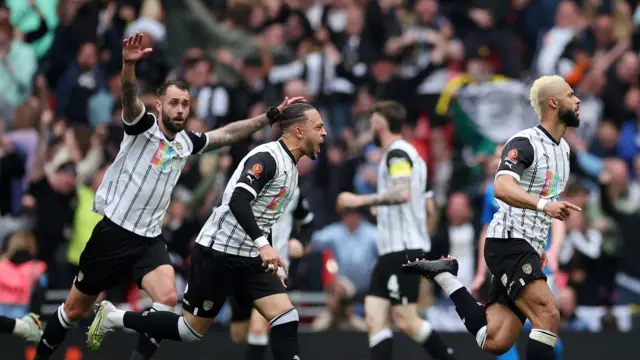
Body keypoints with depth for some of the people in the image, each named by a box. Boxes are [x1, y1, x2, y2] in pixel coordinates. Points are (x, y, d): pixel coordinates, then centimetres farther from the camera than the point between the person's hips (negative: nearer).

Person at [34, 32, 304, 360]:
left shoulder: (188, 143, 7)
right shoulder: (143, 126, -9)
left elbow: (228, 134, 19)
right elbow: (129, 97, -29)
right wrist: (129, 65, -49)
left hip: (149, 239, 4)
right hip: (113, 232, -4)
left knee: (168, 298, -23)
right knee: (75, 310, 6)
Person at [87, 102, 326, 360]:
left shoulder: (290, 168, 12)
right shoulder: (267, 157, -18)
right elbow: (238, 201, -32)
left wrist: (271, 261, 24)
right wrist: (263, 244, -41)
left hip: (248, 260, 8)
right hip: (217, 254, -8)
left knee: (287, 317, -9)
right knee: (191, 330, 2)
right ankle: (113, 318, 18)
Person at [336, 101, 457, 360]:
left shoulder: (397, 152, -11)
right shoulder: (409, 153, 21)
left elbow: (403, 193, -28)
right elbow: (425, 203, 27)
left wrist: (361, 201, -23)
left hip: (403, 249, -10)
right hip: (392, 250, 10)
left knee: (406, 320, -9)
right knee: (375, 318, 0)